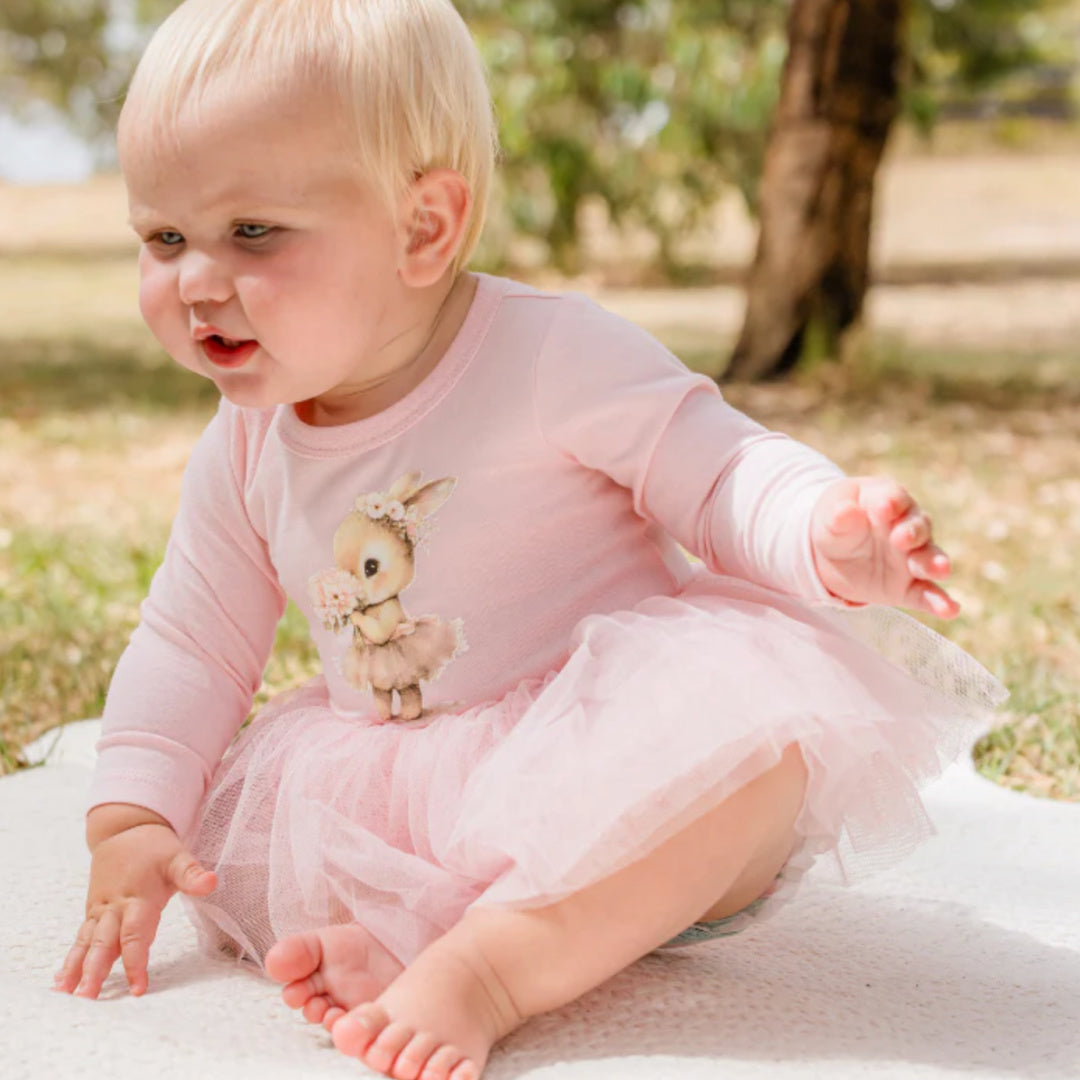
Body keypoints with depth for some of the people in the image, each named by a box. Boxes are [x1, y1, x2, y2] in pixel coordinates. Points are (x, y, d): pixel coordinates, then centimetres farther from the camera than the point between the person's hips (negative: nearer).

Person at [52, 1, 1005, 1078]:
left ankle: (490, 965, -35)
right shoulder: (242, 453, 3)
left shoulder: (551, 354, -15)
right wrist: (129, 820, 1)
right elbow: (190, 644, 12)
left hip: (611, 770, -6)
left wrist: (830, 542, -38)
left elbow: (720, 471, -16)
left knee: (754, 703, -36)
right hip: (424, 804, 6)